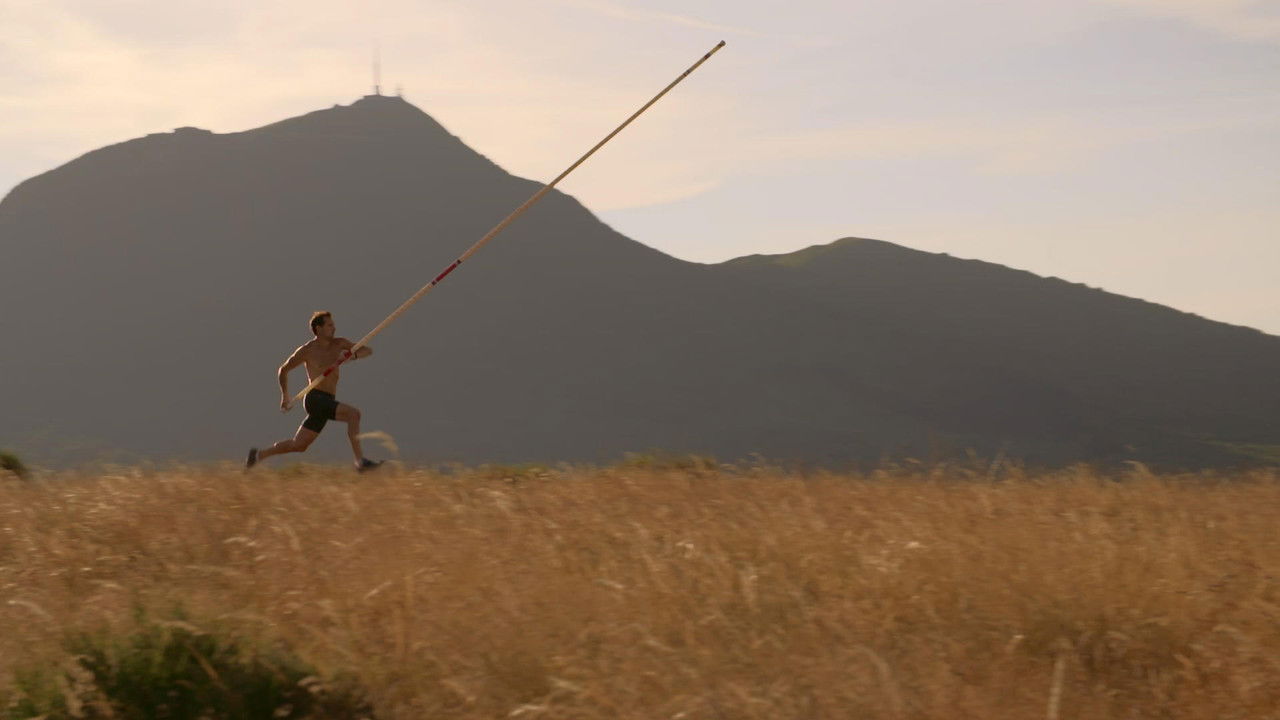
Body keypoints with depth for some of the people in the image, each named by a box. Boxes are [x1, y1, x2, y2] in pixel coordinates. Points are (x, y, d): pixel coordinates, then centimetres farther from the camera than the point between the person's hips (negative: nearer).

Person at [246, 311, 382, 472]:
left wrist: (353, 355, -12)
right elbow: (283, 370, 12)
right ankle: (360, 461, -29)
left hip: (327, 403, 7)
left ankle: (259, 454, 27)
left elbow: (368, 350, 9)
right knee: (354, 414, -25)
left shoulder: (339, 344, 11)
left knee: (298, 446, 11)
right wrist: (285, 396, 16)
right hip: (316, 399, -7)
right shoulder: (307, 350, -2)